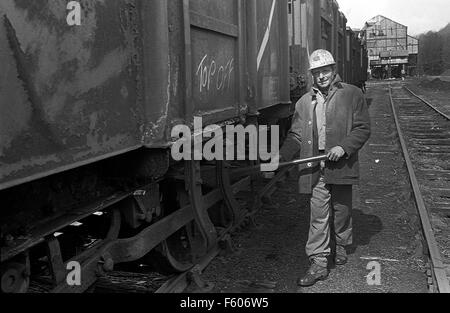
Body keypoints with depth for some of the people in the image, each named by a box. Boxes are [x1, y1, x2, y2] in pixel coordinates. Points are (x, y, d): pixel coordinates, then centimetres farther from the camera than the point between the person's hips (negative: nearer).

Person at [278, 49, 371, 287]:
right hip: (315, 169, 2)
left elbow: (363, 129, -1)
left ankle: (340, 249, 37)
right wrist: (282, 155, -7)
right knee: (318, 216, 0)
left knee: (341, 212, 14)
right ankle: (319, 264, 5)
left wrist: (343, 147, -16)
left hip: (341, 166, -1)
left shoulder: (352, 95, 2)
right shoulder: (304, 102, 11)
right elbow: (296, 135, 10)